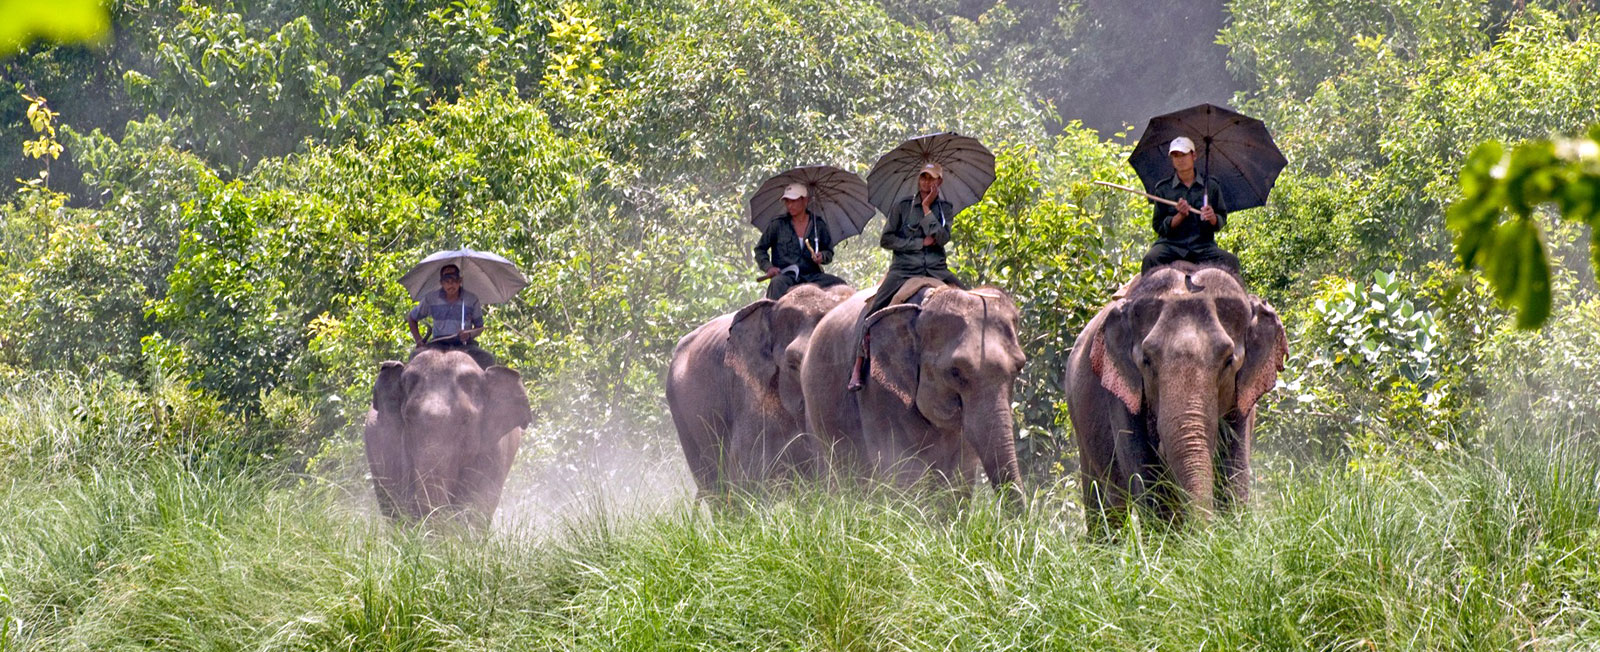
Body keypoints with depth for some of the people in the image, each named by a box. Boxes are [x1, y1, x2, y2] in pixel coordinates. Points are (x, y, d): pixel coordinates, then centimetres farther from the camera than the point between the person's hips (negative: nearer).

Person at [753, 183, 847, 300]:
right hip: (785, 274, -2)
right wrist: (768, 267, -3)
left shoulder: (818, 225, 12)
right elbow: (760, 249, 15)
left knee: (839, 284, -24)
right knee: (778, 284, -39)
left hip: (811, 274, 2)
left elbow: (829, 251, 22)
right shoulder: (778, 225, 8)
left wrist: (822, 256, -3)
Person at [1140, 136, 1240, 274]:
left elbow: (1222, 221, 13)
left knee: (1231, 261, -27)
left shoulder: (1211, 186, 12)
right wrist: (1180, 216, -13)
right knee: (1151, 259, -33)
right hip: (1170, 245, -1)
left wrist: (1213, 218, -11)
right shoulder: (1163, 189, 9)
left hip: (1203, 246, 1)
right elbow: (1158, 226, 4)